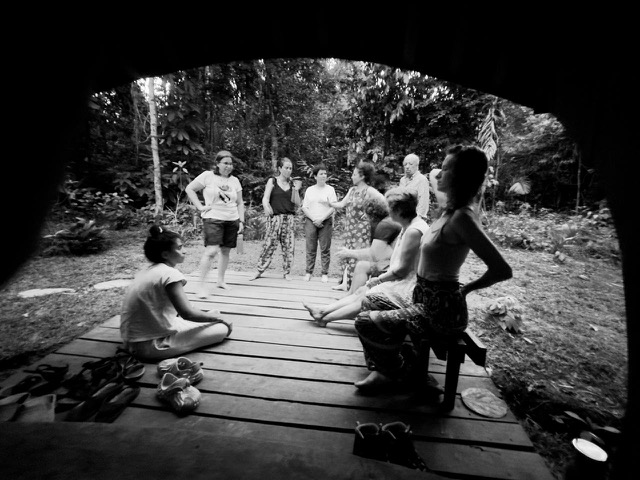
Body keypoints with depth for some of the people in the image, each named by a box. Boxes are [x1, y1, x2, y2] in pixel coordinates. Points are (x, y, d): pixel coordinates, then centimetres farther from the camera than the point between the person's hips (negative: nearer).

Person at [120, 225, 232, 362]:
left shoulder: (146, 271, 6)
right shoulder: (170, 274, -22)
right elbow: (188, 314, -24)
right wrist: (215, 317, -7)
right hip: (152, 346, -8)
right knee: (223, 329, -10)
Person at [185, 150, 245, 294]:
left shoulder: (235, 181, 11)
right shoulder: (207, 176, -1)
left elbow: (240, 203, 14)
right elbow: (189, 189, 2)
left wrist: (241, 221, 7)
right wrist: (200, 207, -7)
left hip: (232, 220, 5)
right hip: (213, 219, -5)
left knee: (225, 251, 10)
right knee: (211, 251, -15)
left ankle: (221, 280, 27)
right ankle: (201, 285, -4)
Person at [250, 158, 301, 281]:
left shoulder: (292, 184, 13)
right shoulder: (272, 181, 4)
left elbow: (297, 204, 9)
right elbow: (265, 199, -7)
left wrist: (296, 190, -5)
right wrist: (267, 208, -28)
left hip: (289, 218, 3)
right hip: (275, 217, -3)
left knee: (289, 246, 2)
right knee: (269, 244, -6)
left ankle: (287, 272, 13)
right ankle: (260, 271, 7)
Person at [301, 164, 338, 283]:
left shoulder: (330, 189, 6)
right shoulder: (309, 190, 11)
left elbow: (333, 208, -3)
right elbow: (304, 207, 6)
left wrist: (321, 219, -13)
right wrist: (314, 219, -8)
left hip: (326, 222, -1)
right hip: (311, 221, 2)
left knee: (325, 249, -1)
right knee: (310, 249, 2)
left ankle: (325, 274, 6)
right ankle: (308, 272, 10)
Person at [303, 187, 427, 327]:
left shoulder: (413, 231, -22)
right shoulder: (408, 227, 11)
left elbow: (401, 269, -21)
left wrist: (378, 280, -8)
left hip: (409, 288, -9)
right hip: (403, 282, 9)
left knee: (365, 300, -7)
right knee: (361, 291, 5)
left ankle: (324, 318, 4)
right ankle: (323, 310, 9)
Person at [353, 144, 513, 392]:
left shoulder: (462, 217, -24)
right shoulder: (452, 209, 4)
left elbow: (502, 271, -27)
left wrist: (466, 288, -9)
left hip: (442, 309, -9)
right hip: (426, 297, 10)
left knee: (367, 322, -12)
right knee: (369, 303, 16)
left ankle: (397, 373, 17)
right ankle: (385, 366, 27)